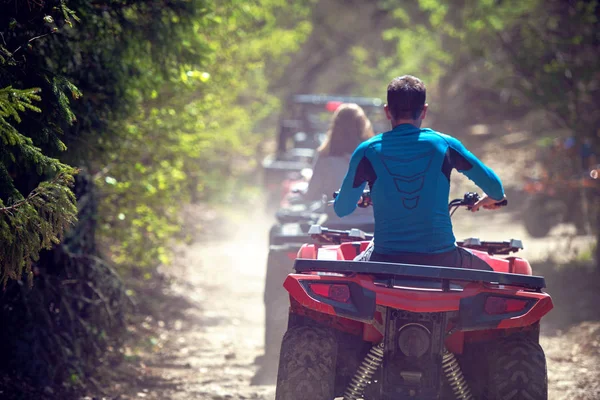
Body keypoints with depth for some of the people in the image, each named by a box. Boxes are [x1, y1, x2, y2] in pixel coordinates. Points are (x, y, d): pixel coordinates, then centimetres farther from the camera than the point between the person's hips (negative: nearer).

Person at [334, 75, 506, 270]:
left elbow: (342, 209, 9)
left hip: (386, 260, 0)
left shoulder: (367, 152, 0)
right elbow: (495, 188, 7)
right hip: (440, 259, 0)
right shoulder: (444, 145, 0)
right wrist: (492, 199, 32)